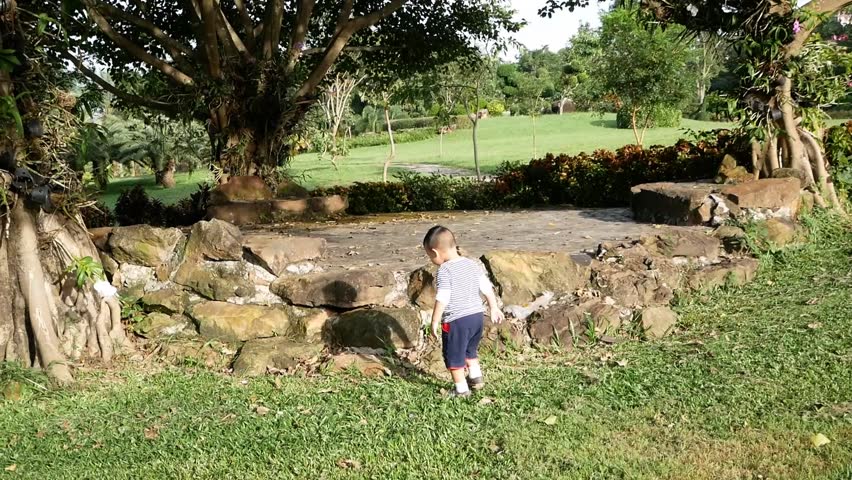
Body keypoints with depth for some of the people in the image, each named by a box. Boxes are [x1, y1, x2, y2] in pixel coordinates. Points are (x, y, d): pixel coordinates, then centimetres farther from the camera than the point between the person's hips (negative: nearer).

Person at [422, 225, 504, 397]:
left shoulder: (444, 270, -15)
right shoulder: (472, 264, 6)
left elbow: (442, 299, -18)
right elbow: (487, 288, 9)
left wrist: (435, 322, -11)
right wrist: (494, 308, 20)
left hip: (456, 320, -7)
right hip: (477, 315, 7)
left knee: (454, 355, 8)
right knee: (470, 350, 28)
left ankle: (461, 389, 14)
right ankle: (476, 377, 33)